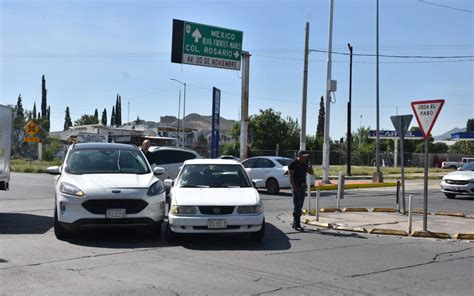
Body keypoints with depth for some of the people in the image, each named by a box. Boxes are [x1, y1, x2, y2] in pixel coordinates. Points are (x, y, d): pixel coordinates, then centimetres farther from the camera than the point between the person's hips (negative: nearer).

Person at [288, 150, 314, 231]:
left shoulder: (304, 164, 14)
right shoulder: (293, 164, -7)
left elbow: (312, 173, 16)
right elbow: (290, 175, -12)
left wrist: (310, 165, -1)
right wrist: (293, 186, -19)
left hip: (303, 187, 7)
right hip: (296, 187, -7)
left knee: (300, 206, 10)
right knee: (297, 206, -10)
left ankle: (295, 223, 18)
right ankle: (297, 225, -10)